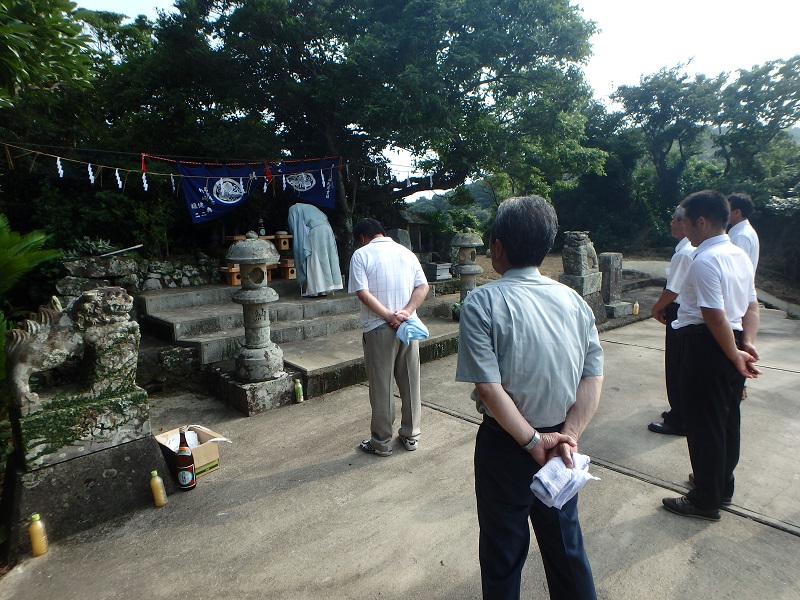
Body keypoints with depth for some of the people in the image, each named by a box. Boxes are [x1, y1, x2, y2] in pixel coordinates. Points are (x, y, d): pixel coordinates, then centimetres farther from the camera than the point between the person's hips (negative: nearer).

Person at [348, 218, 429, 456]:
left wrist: (389, 316, -16)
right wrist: (406, 312, -9)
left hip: (379, 329, -4)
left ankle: (381, 443, 17)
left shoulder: (361, 254, -4)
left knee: (381, 387, 5)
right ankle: (411, 435, 26)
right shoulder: (406, 252, 9)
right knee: (411, 383, 13)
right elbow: (423, 286, 1)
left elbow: (363, 293, -16)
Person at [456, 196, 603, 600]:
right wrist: (568, 435, -9)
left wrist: (533, 441, -15)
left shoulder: (482, 302, -19)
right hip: (560, 444, 5)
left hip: (505, 445, -4)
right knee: (566, 544, 25)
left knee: (504, 551, 17)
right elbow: (593, 377, -6)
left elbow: (489, 387, -24)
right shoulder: (574, 301, -4)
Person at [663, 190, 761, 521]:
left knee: (704, 425, 4)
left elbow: (715, 317, -25)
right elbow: (752, 307, 10)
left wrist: (735, 355, -15)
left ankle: (706, 501, 18)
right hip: (732, 345, 10)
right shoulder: (740, 255, 9)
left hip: (707, 346, -10)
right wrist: (747, 344, 1)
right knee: (727, 419, 21)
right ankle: (722, 484, 39)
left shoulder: (704, 261, -22)